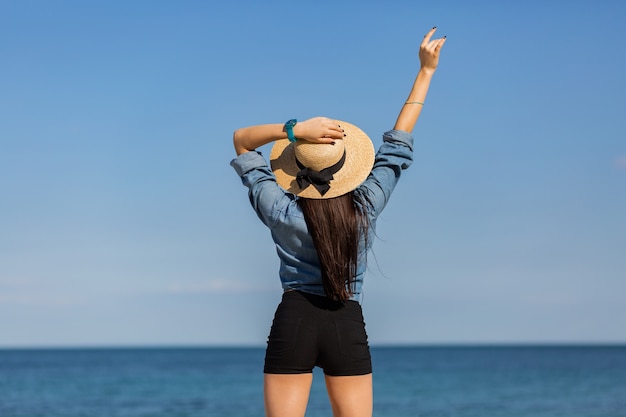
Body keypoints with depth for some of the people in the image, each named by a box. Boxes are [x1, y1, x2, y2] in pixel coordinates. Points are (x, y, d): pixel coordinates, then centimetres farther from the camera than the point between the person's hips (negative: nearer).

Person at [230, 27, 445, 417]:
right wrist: (426, 70, 11)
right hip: (348, 326, 1)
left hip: (293, 322, -1)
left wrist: (294, 129, -14)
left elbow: (241, 139, 1)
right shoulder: (366, 208, -6)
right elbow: (399, 140, 4)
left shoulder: (283, 214, -8)